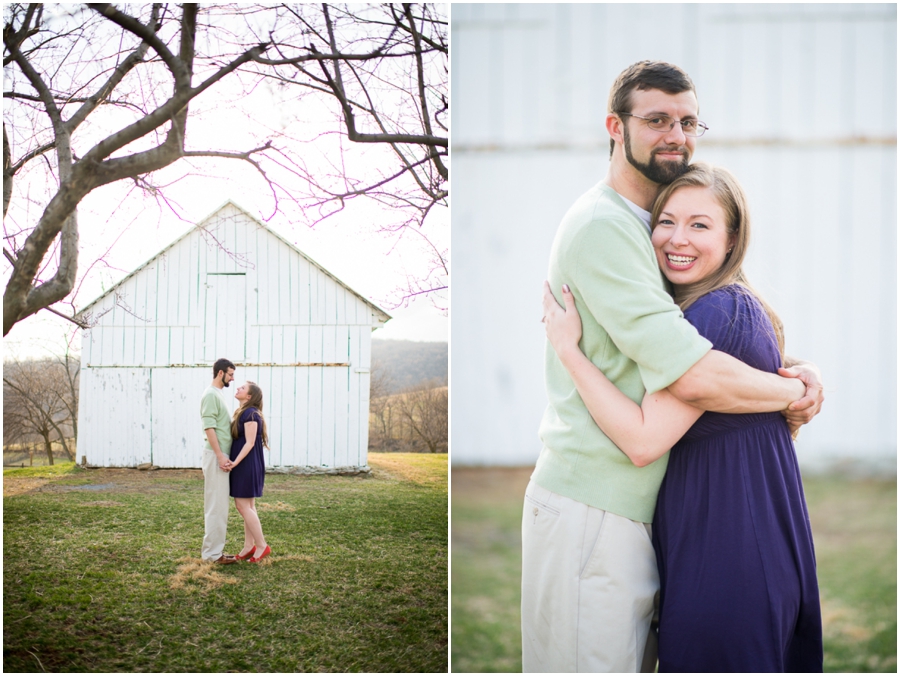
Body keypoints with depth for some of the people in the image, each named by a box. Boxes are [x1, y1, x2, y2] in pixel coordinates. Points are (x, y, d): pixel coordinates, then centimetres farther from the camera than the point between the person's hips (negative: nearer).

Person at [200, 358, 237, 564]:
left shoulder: (218, 394, 17)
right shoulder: (210, 394, -13)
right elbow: (209, 427, -19)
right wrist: (220, 456, -22)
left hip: (221, 457, 10)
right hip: (216, 456, -10)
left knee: (218, 505, 12)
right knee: (216, 505, -7)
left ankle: (212, 548, 18)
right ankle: (212, 552, -3)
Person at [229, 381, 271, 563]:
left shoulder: (250, 413, -16)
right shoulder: (243, 412, 12)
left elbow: (250, 442, -20)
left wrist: (235, 462, -25)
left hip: (247, 464, -10)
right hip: (243, 465, 10)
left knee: (243, 505, -8)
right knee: (248, 506, 11)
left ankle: (262, 546, -4)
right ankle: (249, 546, 15)